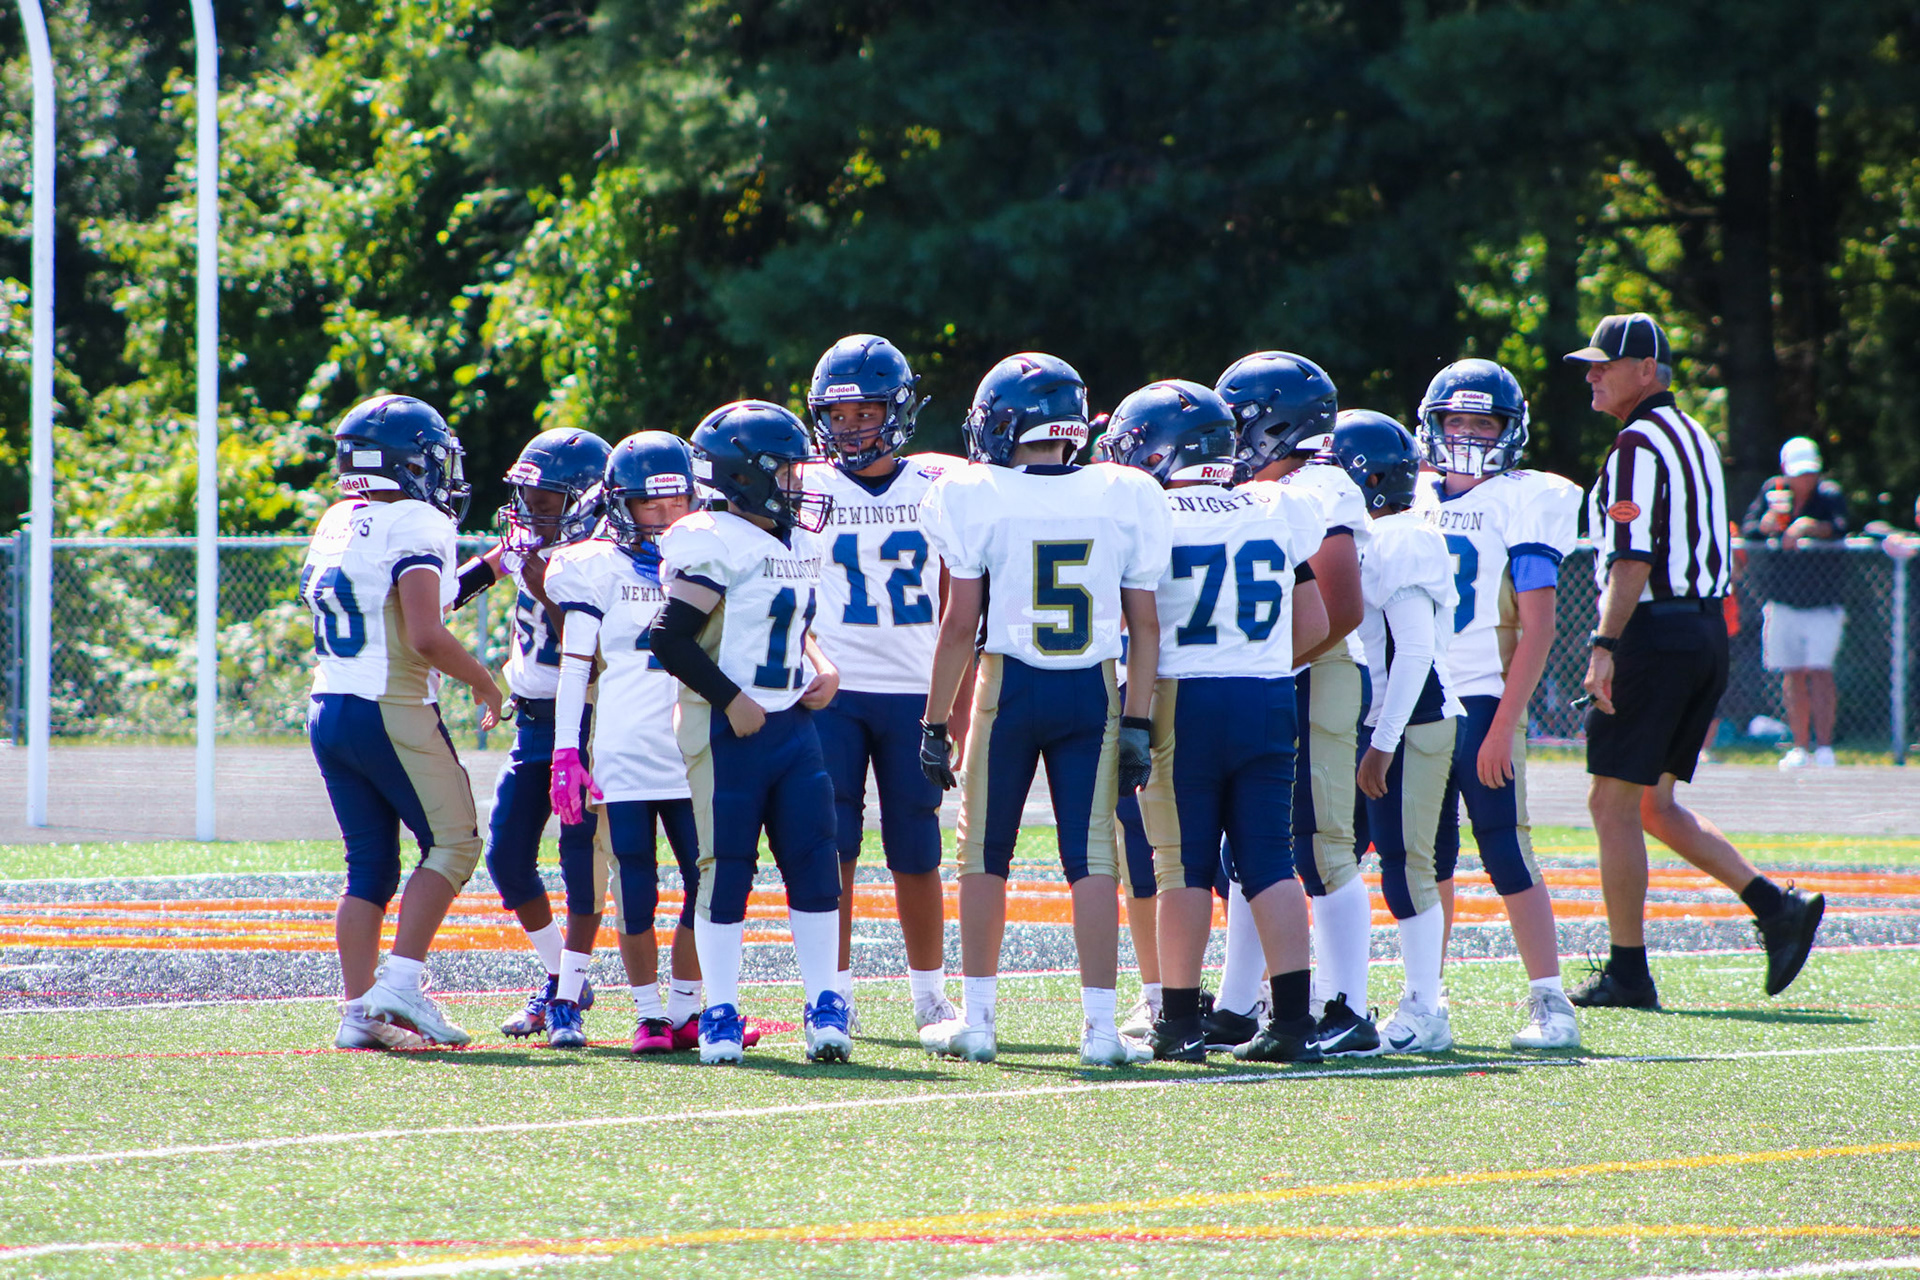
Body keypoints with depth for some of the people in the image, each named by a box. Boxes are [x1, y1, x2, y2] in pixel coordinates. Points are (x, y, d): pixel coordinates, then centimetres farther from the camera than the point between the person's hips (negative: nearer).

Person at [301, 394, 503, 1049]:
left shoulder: (335, 527, 11)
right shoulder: (414, 528, -13)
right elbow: (426, 638, -20)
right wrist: (484, 681, -4)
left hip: (327, 705, 8)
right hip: (392, 709, -8)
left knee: (369, 866, 11)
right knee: (451, 841, 3)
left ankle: (358, 1009, 6)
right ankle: (401, 981, -7)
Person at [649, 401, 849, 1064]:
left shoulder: (799, 545, 13)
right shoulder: (718, 545, -14)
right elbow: (670, 638, -18)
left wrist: (820, 667, 8)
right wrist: (731, 700, -16)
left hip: (792, 722, 7)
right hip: (728, 730, -7)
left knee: (814, 862, 2)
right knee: (726, 867, -1)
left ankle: (824, 1006, 6)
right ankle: (720, 1014, 5)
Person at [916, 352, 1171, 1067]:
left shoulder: (977, 498, -8)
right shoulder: (1123, 499, 1)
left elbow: (960, 623, -7)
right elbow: (1144, 624, 1)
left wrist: (935, 723, 0)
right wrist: (1137, 723, 6)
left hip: (1007, 685, -2)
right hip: (1094, 687, 2)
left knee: (985, 855, 11)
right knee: (1092, 859, 3)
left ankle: (977, 1020, 15)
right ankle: (1100, 1027, -1)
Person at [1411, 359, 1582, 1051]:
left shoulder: (1524, 502, -5)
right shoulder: (1415, 499, 12)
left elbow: (1537, 628, -9)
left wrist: (1503, 727, -16)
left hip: (1483, 703, -5)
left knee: (1506, 851, -10)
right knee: (1427, 861, 9)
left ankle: (1550, 1005, -8)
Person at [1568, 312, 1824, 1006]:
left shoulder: (1639, 444, -11)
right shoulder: (1697, 439, 17)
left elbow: (1634, 560, -20)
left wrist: (1604, 646, -25)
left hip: (1654, 632, -9)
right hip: (1708, 631, 9)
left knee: (1613, 804, -2)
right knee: (1654, 805, 15)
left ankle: (1628, 972, -2)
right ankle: (1777, 908, 5)